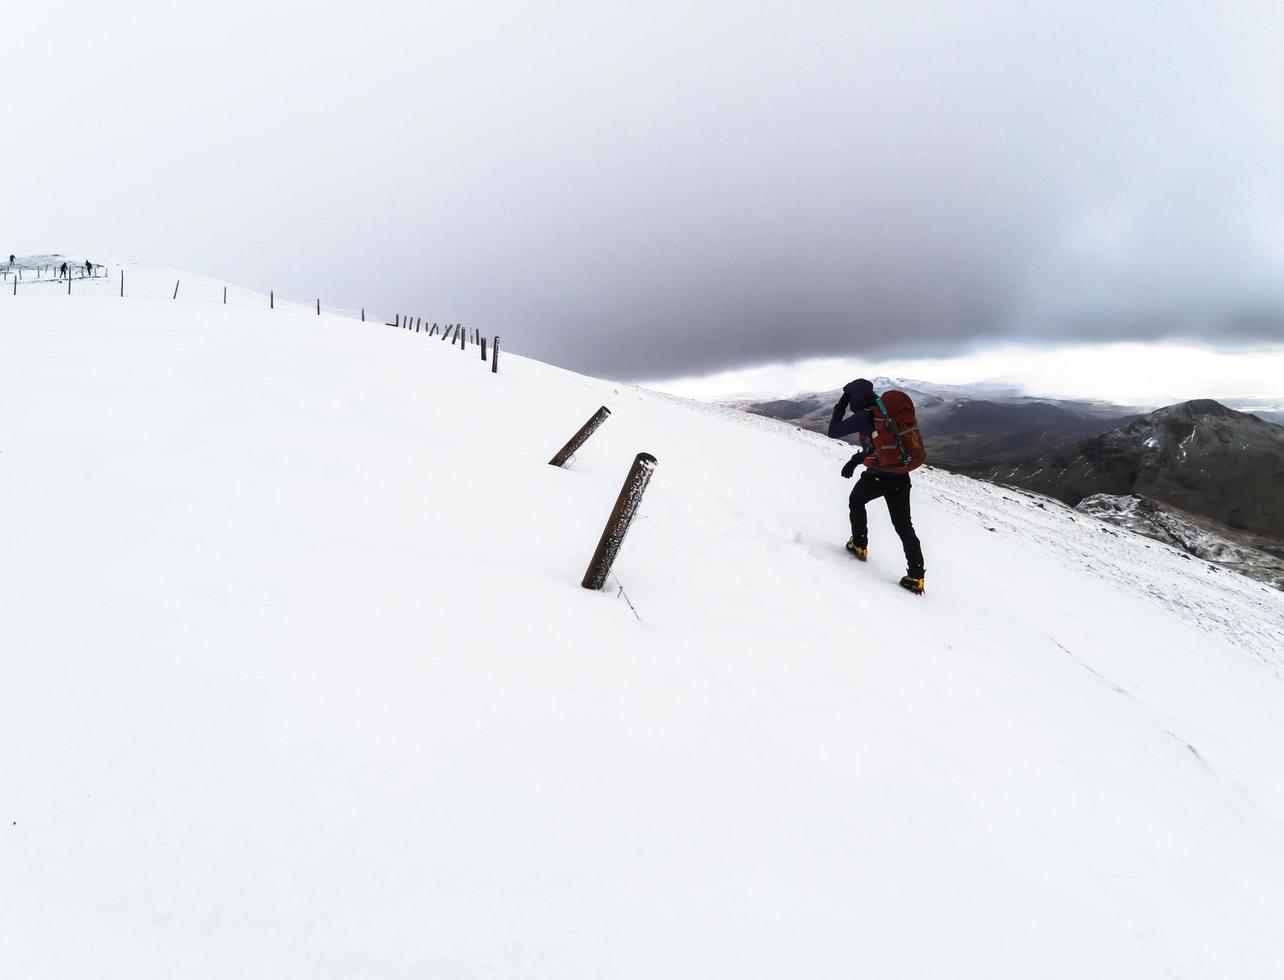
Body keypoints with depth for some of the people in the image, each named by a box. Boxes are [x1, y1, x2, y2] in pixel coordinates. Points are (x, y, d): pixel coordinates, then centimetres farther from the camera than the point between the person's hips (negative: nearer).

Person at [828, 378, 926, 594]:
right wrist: (856, 459, 24)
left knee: (856, 501, 27)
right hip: (901, 476, 6)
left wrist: (840, 407, 6)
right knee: (904, 526, 8)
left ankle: (859, 545, 32)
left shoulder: (864, 416, -11)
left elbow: (833, 432, -4)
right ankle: (916, 576, 6)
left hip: (877, 476, -6)